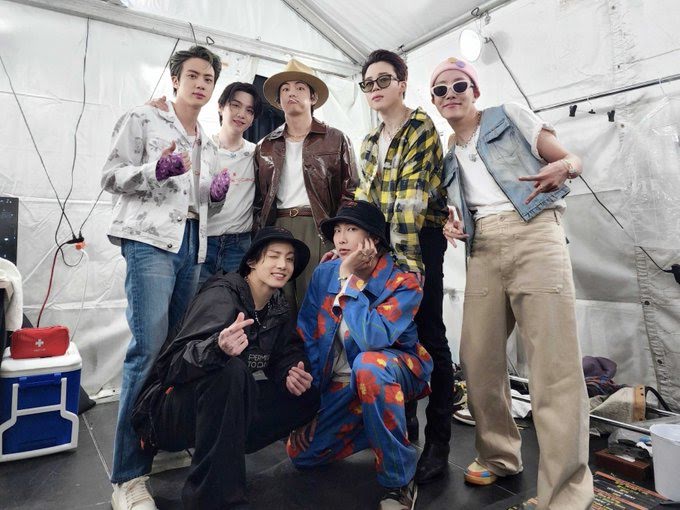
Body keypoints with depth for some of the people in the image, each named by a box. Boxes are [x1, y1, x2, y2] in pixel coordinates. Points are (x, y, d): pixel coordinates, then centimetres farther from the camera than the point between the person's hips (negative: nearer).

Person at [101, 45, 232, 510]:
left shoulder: (208, 145, 22)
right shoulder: (142, 120, 5)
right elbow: (111, 177, -2)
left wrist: (218, 194, 2)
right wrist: (158, 168, -18)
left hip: (194, 246, 6)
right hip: (151, 241, -6)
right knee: (148, 349, -14)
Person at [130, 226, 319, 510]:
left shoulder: (277, 308, 2)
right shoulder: (222, 296, -20)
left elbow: (286, 354, 9)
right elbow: (176, 363, -28)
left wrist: (291, 373, -14)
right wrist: (217, 348, -50)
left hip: (227, 413, 7)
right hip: (169, 409, -7)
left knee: (307, 395, -3)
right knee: (229, 370, -36)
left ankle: (224, 452, 1)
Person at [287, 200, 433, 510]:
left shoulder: (403, 283, -21)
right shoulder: (324, 274, -4)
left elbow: (373, 339, -36)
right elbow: (306, 331, 4)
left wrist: (349, 278, -29)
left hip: (397, 370, -5)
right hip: (343, 384, 6)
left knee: (368, 363, -40)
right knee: (301, 454, -1)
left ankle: (399, 483, -21)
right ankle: (383, 428, 19)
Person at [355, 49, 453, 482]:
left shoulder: (421, 127, -4)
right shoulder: (370, 141, 19)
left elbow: (411, 195, -17)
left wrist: (408, 254, -24)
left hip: (419, 240, -7)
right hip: (382, 241, 7)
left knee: (428, 336, -4)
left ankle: (439, 444, 7)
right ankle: (403, 426, 25)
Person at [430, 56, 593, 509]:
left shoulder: (511, 116, 10)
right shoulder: (449, 154, 21)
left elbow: (573, 160, 6)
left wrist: (563, 167, -18)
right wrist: (453, 224, 3)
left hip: (533, 234, -5)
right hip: (483, 249, 5)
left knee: (554, 362, -11)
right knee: (477, 356, 2)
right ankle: (498, 456, 22)